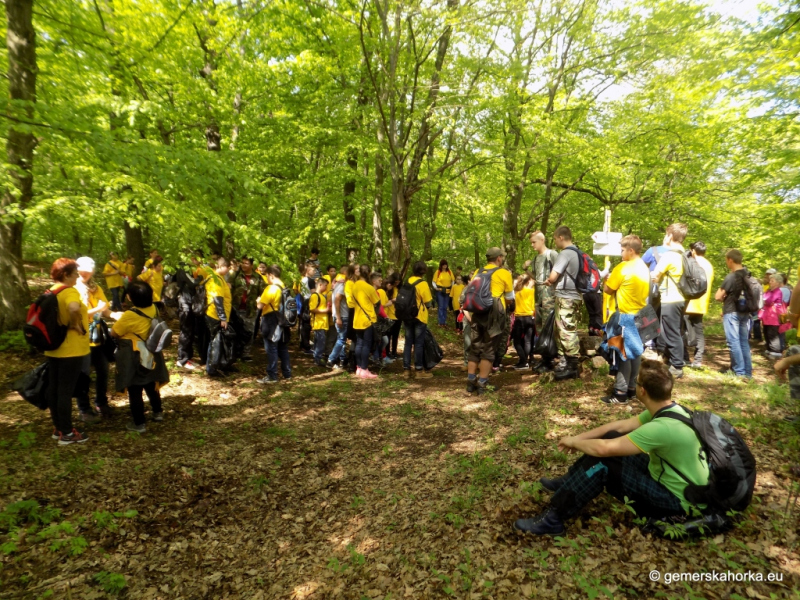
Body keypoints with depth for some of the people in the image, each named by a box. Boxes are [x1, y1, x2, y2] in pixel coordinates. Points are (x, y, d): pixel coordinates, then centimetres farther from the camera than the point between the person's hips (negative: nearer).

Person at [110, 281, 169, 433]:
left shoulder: (129, 316, -26)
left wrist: (120, 320, 6)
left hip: (133, 360, -7)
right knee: (151, 385, 24)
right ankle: (158, 412, 37)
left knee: (135, 391, 5)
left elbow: (114, 333, -11)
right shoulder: (153, 309, -6)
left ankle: (139, 423, 13)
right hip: (150, 356, 7)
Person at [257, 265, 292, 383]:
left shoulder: (271, 288, -17)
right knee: (283, 348, 13)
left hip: (271, 322, -8)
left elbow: (260, 306, -17)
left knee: (271, 349, -3)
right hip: (282, 320, 8)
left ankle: (272, 376, 2)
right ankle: (287, 373, 19)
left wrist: (258, 301, 2)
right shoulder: (283, 287, 9)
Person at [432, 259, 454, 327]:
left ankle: (444, 321, 18)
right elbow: (434, 281, 1)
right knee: (441, 307, -5)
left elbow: (453, 280, 13)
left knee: (445, 307, 10)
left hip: (447, 291, 3)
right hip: (440, 291, -3)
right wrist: (435, 287, -14)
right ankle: (441, 322, -1)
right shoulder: (438, 272, -3)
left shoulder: (450, 272, 5)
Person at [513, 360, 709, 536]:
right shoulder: (672, 409, -3)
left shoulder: (663, 427, -34)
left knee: (601, 463, -20)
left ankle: (553, 519, -10)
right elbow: (621, 425, 4)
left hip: (676, 501, -9)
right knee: (611, 437, 2)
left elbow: (603, 449, -31)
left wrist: (573, 442, -11)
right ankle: (567, 485, 14)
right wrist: (580, 438, -2)